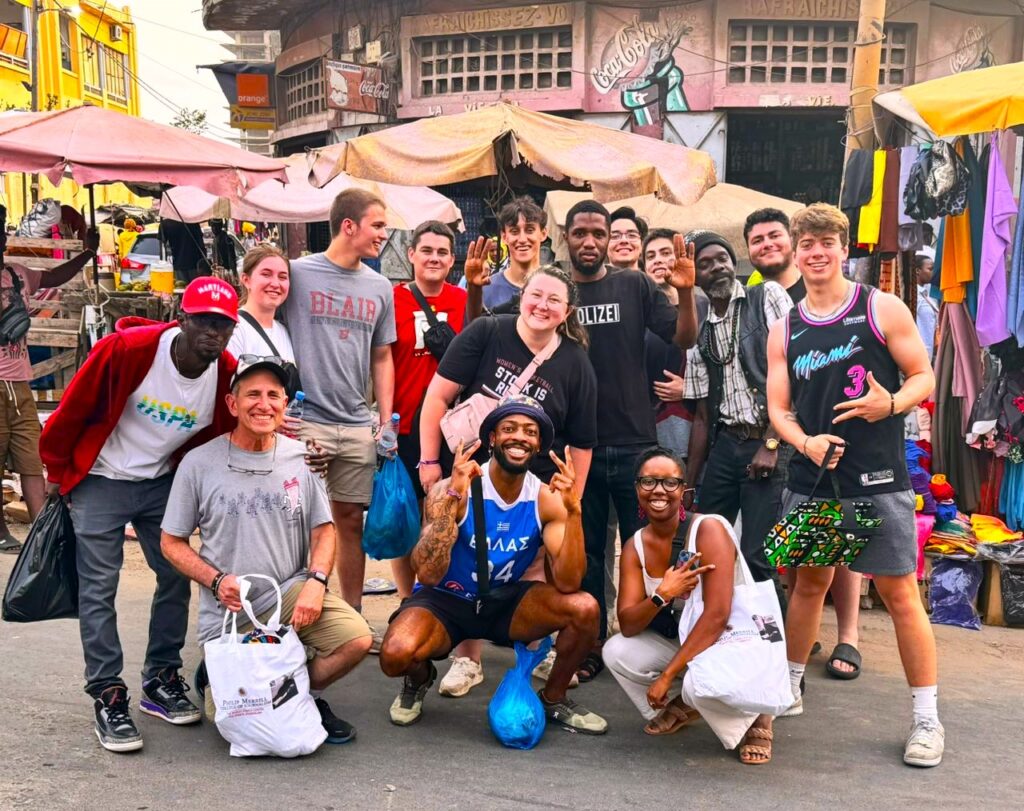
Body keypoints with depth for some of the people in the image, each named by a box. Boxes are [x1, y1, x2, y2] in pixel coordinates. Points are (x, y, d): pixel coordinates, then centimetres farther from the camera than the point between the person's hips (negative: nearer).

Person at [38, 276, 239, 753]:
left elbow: (224, 442, 3)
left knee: (177, 577, 5)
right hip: (100, 481, -4)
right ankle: (107, 696, 5)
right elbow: (72, 410, -12)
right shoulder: (126, 349, -25)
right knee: (99, 587, -4)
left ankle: (161, 681, 20)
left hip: (163, 482, 4)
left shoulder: (229, 376, -15)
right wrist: (58, 473, -3)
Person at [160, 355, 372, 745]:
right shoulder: (199, 463, -5)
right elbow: (171, 543, 2)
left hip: (291, 592, 1)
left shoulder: (301, 457, 1)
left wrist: (316, 582, -12)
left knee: (357, 639, -22)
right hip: (228, 611, -1)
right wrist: (216, 581, -14)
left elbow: (324, 530, 6)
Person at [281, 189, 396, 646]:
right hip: (305, 420, -4)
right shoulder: (298, 273, -2)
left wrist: (386, 419, 9)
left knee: (351, 520, 10)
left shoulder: (379, 288, 12)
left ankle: (353, 616, 21)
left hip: (358, 426, 4)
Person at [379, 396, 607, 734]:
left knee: (585, 608, -22)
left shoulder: (546, 500, -11)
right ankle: (419, 680, 9)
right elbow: (427, 575, -31)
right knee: (396, 655, -33)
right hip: (445, 600, -2)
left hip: (504, 602, 3)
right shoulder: (451, 490, -20)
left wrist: (573, 509, -31)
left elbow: (568, 584, -21)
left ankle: (553, 699, 8)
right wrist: (453, 497, -39)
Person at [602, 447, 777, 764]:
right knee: (616, 652, -16)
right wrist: (661, 596, -32)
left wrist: (667, 675, -24)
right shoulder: (635, 547, -5)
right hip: (684, 642, 6)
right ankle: (684, 704, 12)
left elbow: (717, 615, -26)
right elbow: (627, 626, -11)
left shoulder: (709, 529, -21)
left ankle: (756, 716, -1)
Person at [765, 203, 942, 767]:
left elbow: (924, 377, 0)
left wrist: (890, 404, -20)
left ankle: (927, 720, 10)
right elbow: (778, 408, 7)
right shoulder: (785, 331, 9)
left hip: (877, 479, -3)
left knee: (899, 593, -1)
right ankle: (788, 688, 30)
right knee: (809, 582, 14)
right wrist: (806, 441, -13)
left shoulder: (882, 309, -1)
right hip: (811, 477, 4)